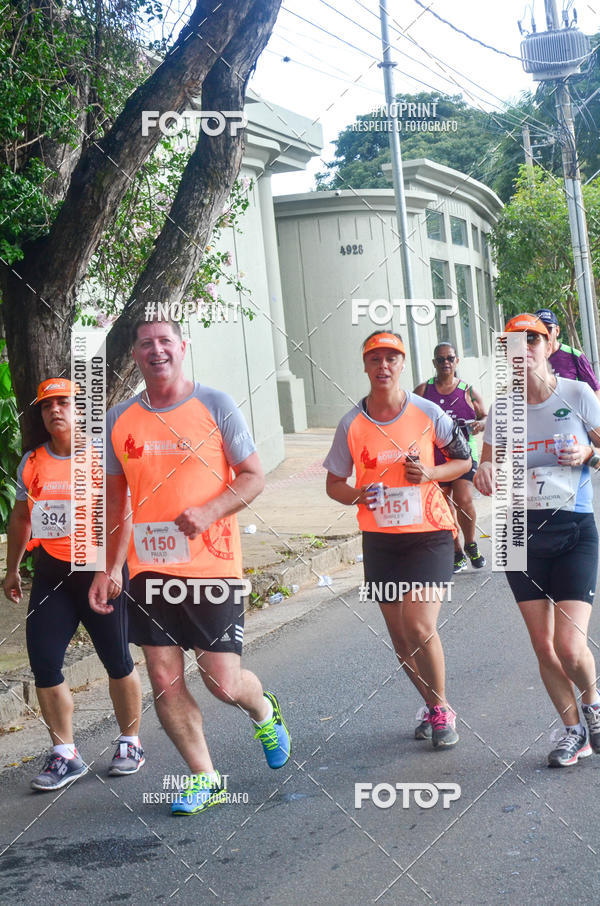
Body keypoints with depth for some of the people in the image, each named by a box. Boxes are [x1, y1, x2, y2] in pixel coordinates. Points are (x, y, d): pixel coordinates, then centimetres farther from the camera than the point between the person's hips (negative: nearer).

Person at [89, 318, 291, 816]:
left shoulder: (216, 405, -2)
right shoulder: (118, 420, 7)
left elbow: (253, 477, -1)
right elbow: (116, 500, 15)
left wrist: (207, 511, -18)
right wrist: (109, 568, 10)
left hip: (212, 565, -3)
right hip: (149, 569, 3)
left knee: (224, 682, -3)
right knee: (165, 680, 2)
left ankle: (265, 712, 33)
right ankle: (204, 778, 19)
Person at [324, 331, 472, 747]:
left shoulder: (428, 413, -5)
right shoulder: (352, 424, -1)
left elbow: (464, 461, 6)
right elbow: (335, 483, 8)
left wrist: (431, 473, -13)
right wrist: (358, 495, -14)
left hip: (428, 532, -3)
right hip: (379, 538, 3)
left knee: (420, 627, -14)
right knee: (401, 638, 10)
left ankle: (441, 709, 9)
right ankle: (434, 706, 31)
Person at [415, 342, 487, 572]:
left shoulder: (468, 391, 6)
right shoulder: (423, 390, 6)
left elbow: (485, 416, 15)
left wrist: (481, 424, -7)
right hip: (434, 456, 1)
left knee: (464, 500, -16)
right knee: (446, 506, 6)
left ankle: (471, 545, 9)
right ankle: (457, 554, 19)